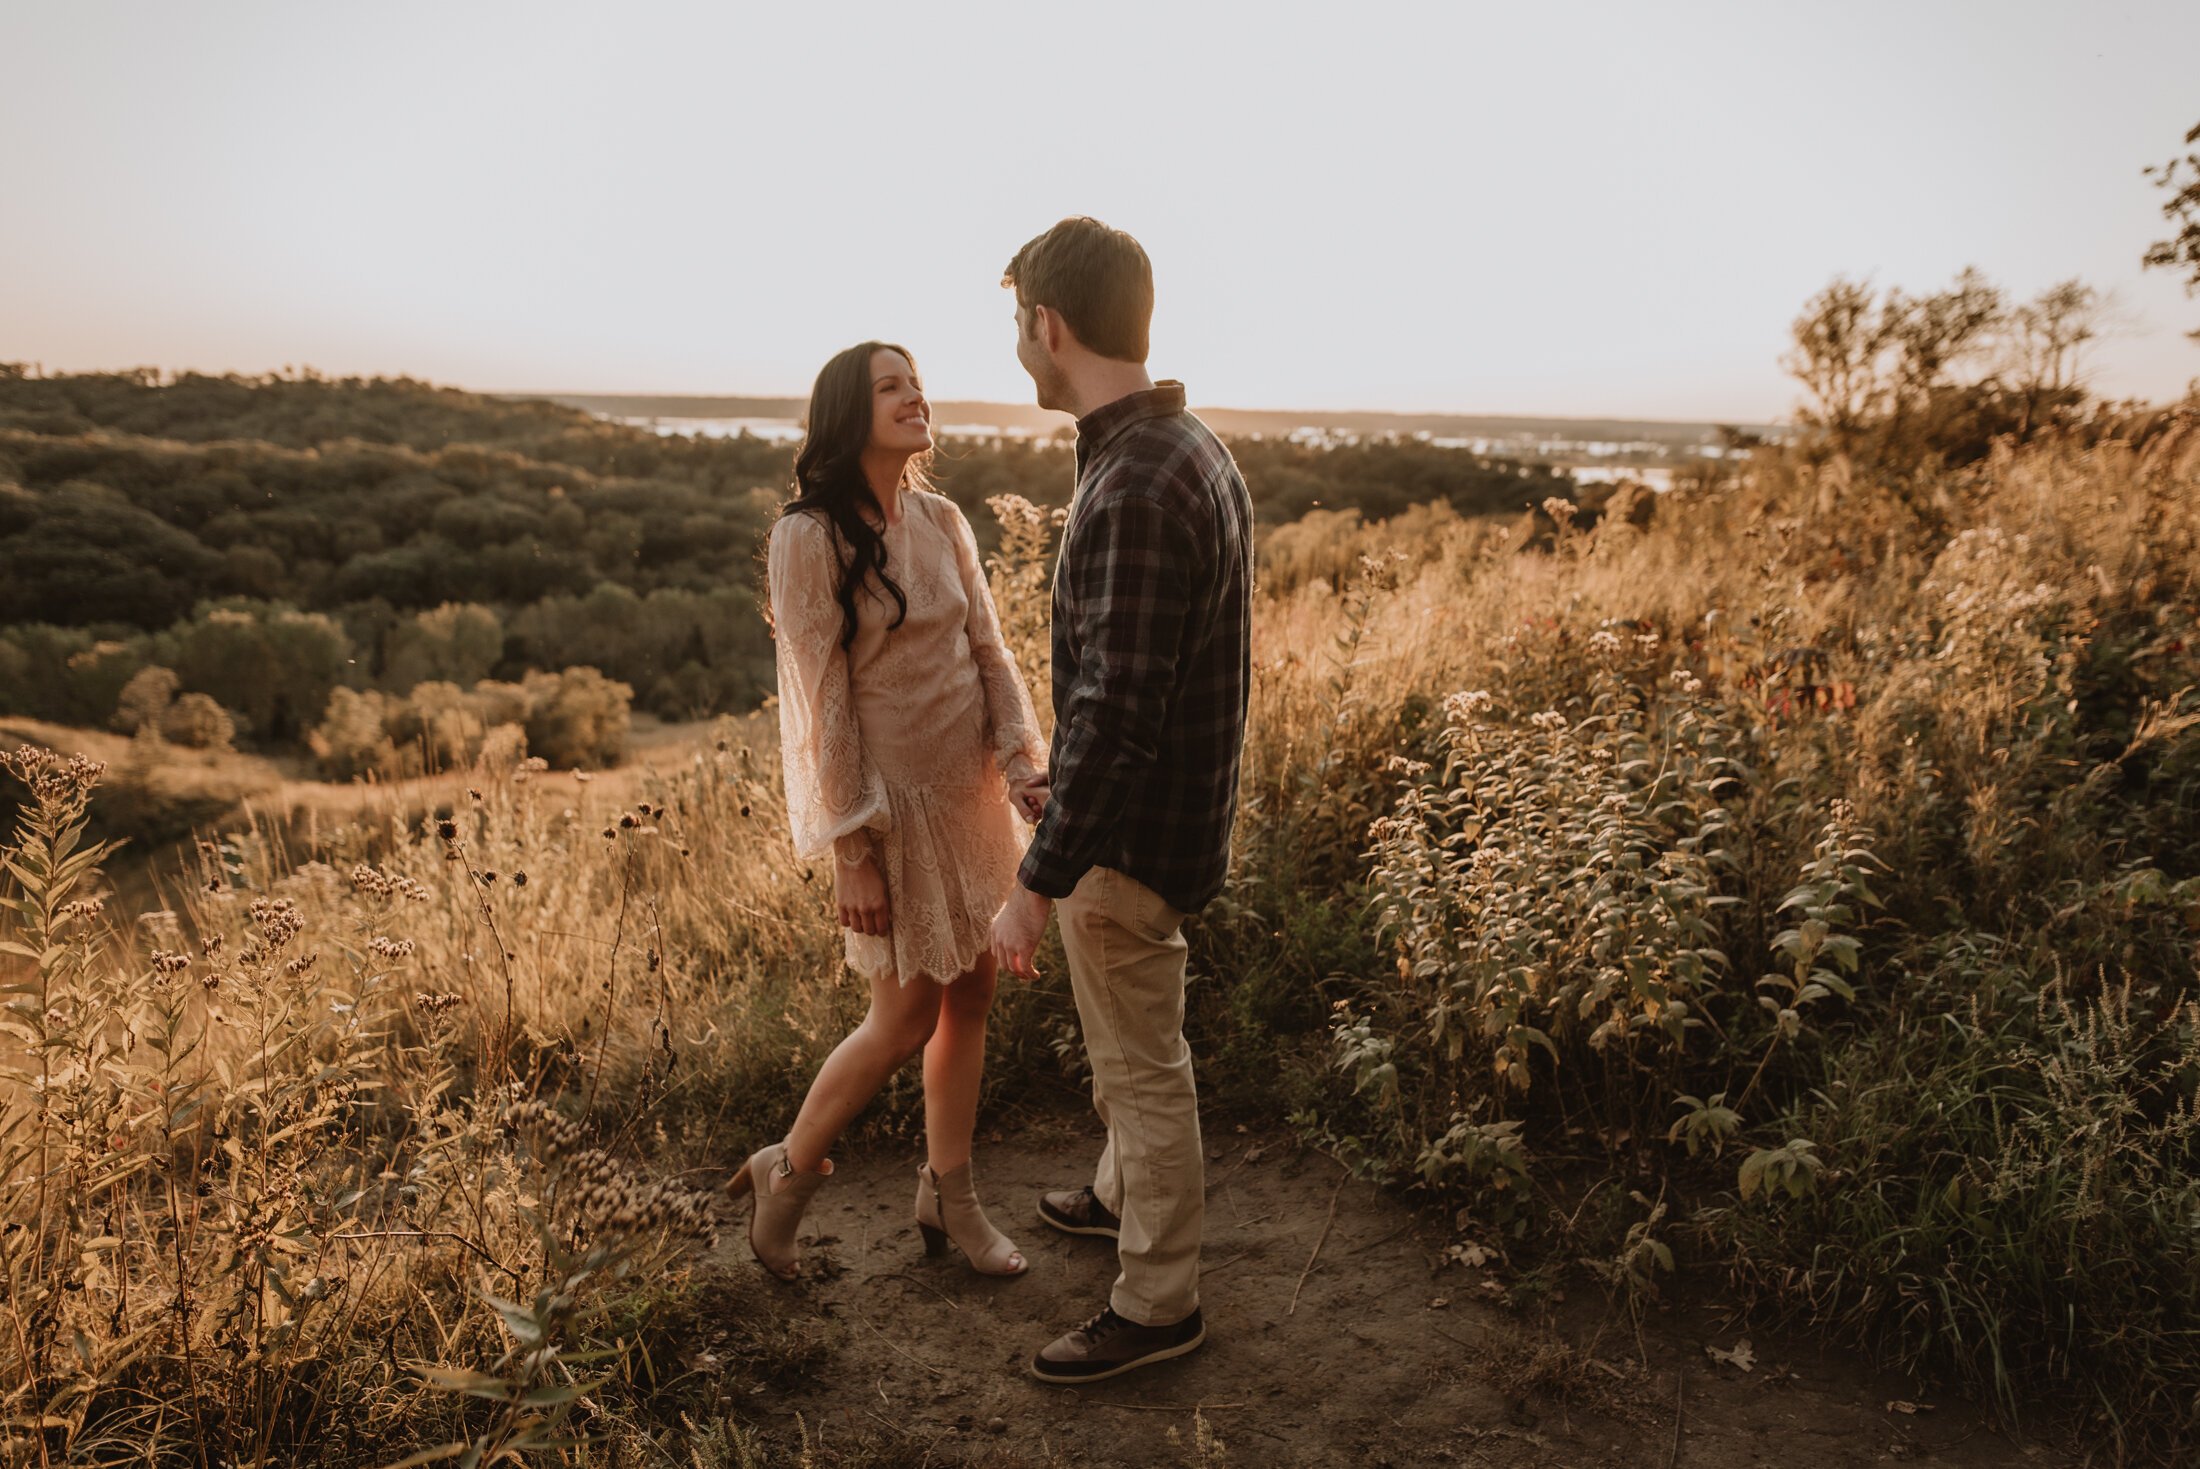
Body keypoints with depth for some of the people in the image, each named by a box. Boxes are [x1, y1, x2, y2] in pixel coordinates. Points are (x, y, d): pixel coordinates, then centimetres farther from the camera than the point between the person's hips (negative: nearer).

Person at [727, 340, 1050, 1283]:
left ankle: (948, 1192, 30)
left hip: (972, 789, 6)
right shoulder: (810, 539, -14)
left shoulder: (944, 523, 4)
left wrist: (1024, 761, -9)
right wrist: (853, 851, -15)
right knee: (906, 1018, 2)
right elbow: (822, 701, -15)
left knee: (971, 994, 12)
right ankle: (786, 1176, 25)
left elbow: (990, 651, 6)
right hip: (893, 798, -6)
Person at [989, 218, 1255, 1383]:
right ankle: (1121, 1196, 49)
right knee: (1129, 1046, 27)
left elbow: (1115, 713, -28)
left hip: (1131, 836, -10)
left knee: (1141, 1066, 6)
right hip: (1181, 804, 10)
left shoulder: (1132, 489, -27)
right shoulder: (1195, 451, 5)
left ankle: (1158, 1303, 24)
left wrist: (1039, 882, -22)